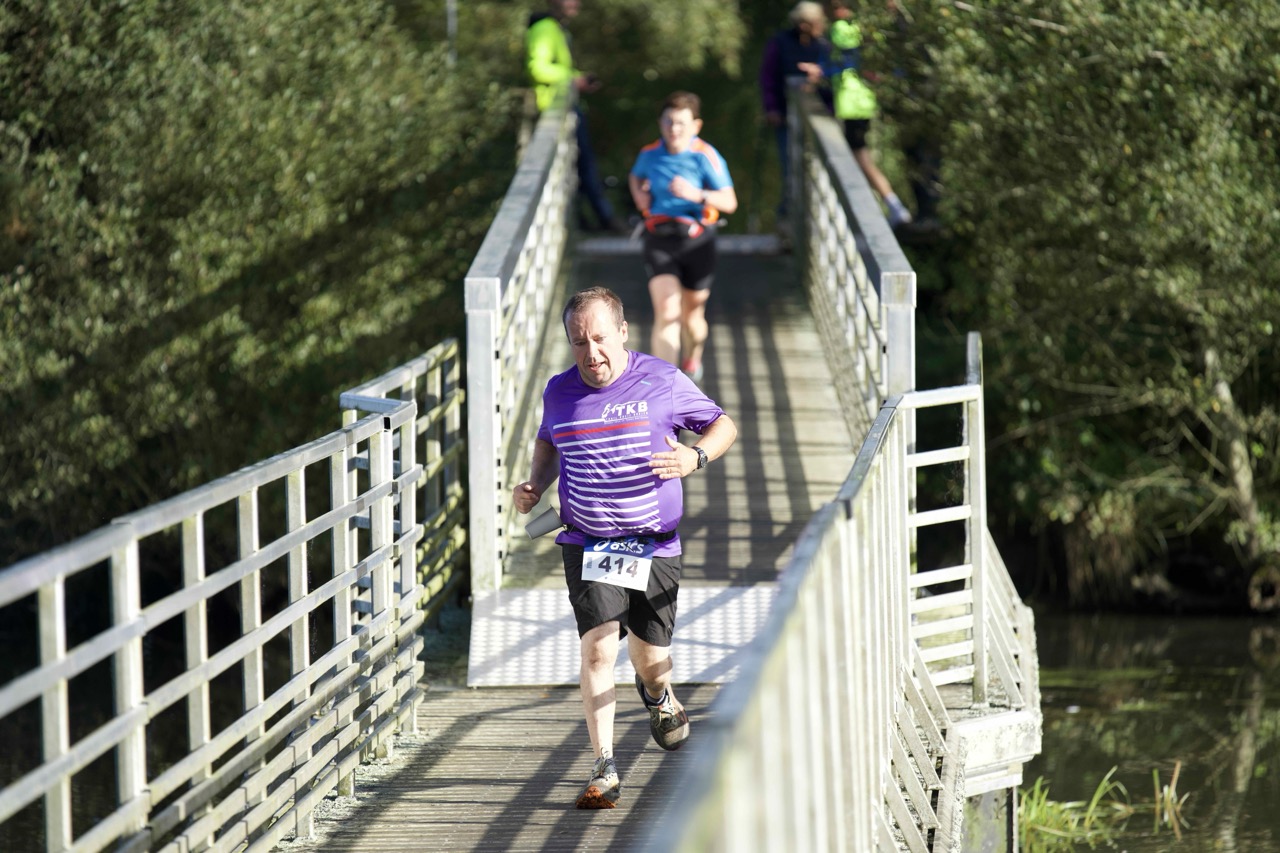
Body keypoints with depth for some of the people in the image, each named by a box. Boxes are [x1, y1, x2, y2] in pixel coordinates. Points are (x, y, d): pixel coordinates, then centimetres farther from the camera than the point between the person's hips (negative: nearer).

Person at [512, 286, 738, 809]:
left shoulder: (662, 382, -5)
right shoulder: (559, 393, 3)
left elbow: (723, 425, 5)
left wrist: (695, 459, -15)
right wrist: (535, 484, 6)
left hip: (654, 546, -1)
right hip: (587, 545, 1)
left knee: (649, 657, 9)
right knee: (597, 647, -16)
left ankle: (659, 697, 49)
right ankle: (604, 770, -13)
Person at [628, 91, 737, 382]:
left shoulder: (706, 156, -10)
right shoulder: (650, 154, 1)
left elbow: (730, 202, -15)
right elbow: (635, 176, 25)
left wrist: (697, 195, -30)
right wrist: (639, 195, 4)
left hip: (697, 240, -1)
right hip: (660, 239, 1)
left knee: (691, 314, 15)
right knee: (666, 312, -15)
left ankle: (692, 361, 47)